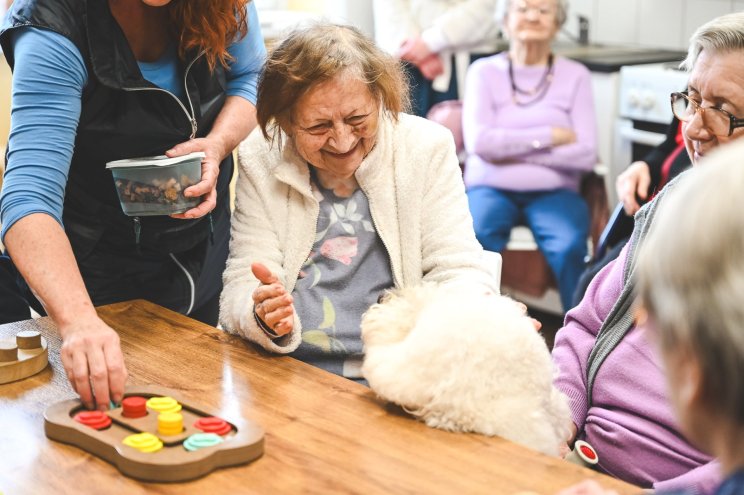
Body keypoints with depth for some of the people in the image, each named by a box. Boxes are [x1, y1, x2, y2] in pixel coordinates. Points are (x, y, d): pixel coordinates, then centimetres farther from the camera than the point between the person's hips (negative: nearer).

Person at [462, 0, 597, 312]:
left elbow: (586, 155, -4)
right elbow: (479, 142, -8)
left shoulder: (575, 75, 7)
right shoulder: (484, 71, 7)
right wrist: (550, 136, -7)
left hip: (553, 192, 0)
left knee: (569, 247, -31)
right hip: (491, 188, 0)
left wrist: (509, 147, -6)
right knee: (475, 238, -33)